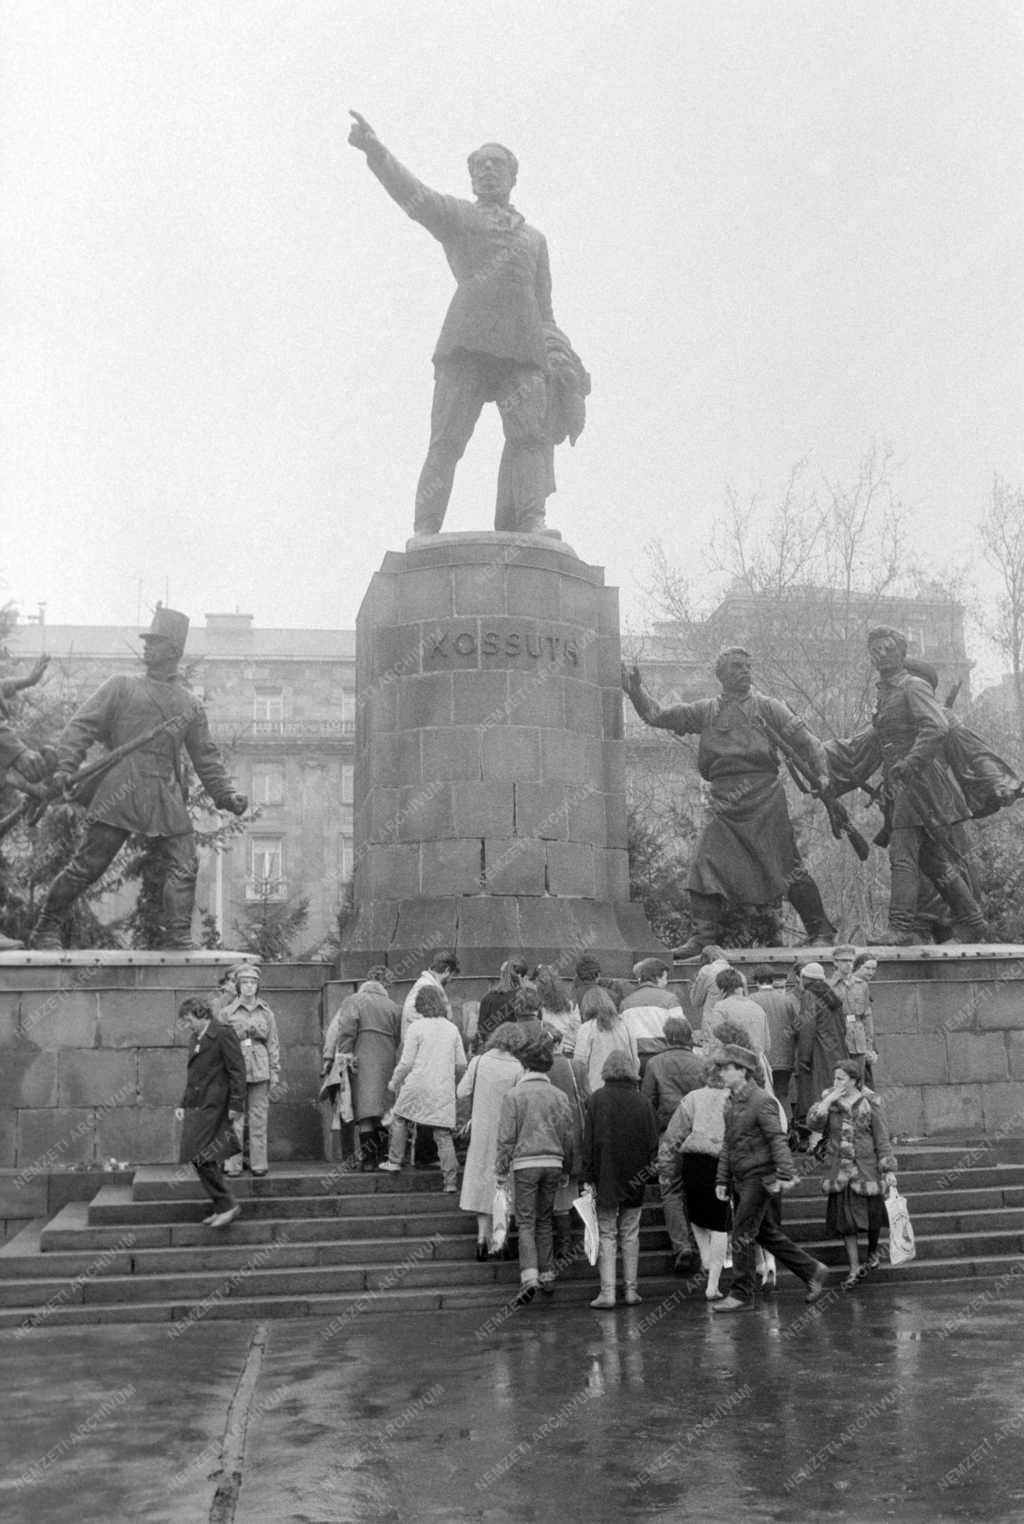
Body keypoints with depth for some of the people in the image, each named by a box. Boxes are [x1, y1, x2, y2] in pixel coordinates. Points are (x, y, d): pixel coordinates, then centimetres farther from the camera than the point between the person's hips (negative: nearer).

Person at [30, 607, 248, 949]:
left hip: (167, 801, 3)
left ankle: (178, 937, -5)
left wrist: (225, 794, 9)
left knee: (183, 869, -8)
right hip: (119, 793, -3)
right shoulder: (122, 687, 11)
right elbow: (82, 725, 5)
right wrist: (66, 765, -10)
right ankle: (46, 930, 9)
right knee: (87, 864, -3)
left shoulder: (190, 705, 19)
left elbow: (205, 755, 21)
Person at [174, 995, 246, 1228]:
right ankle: (222, 1208, 16)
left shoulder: (223, 1033, -9)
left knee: (200, 1156, -14)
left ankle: (227, 1205, -6)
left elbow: (237, 1069, -13)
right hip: (196, 1105, 9)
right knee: (199, 1158, 8)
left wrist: (236, 1104, -16)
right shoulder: (194, 1038, 17)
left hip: (213, 1105, -9)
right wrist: (183, 1104, 19)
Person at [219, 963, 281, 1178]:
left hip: (260, 1070, 1)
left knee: (259, 1119, 2)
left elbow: (274, 1044, 10)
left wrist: (275, 1074, 5)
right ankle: (232, 1164, 2)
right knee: (234, 1119, -3)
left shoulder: (266, 1013, 9)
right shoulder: (227, 1012, 4)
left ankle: (259, 1164, 8)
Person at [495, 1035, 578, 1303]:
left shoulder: (514, 1095, -5)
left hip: (525, 1163, -3)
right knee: (545, 1221, 16)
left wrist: (501, 1170, 1)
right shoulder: (558, 1095, 5)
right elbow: (569, 1135, 8)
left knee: (526, 1223, 0)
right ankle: (547, 1275, 19)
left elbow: (506, 1137, -6)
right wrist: (568, 1169, 18)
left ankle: (529, 1276, -13)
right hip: (553, 1163, 3)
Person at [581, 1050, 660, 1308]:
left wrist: (588, 1178, -4)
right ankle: (631, 1290, 14)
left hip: (605, 1179, -2)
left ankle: (607, 1292, -2)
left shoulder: (597, 1099, -7)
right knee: (630, 1234, 11)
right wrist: (648, 1168, 13)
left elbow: (589, 1142, -7)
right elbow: (653, 1143, 3)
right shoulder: (643, 1102, 0)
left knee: (606, 1234, 3)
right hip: (635, 1179, 2)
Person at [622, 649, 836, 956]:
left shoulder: (766, 707, 5)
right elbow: (657, 716, 16)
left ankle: (820, 931, 11)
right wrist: (635, 692, 4)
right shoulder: (705, 711, 13)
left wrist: (821, 774, -7)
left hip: (764, 800, -3)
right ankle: (703, 936, 0)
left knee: (787, 867, -1)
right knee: (707, 864, -6)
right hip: (724, 803, 3)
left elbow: (805, 740, 4)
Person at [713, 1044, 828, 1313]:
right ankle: (812, 1271, 25)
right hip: (740, 1180, 8)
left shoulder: (762, 1101, -12)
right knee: (767, 1234, 13)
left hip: (759, 1178, -8)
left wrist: (784, 1175, -25)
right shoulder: (730, 1103, 13)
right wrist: (722, 1180, 14)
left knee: (742, 1235, -7)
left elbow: (777, 1140, -17)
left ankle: (741, 1295, 1)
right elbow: (727, 1144, 18)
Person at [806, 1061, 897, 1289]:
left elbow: (882, 1138, -4)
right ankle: (855, 1269, 4)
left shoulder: (870, 1103, -6)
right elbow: (814, 1123, -12)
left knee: (872, 1215, 10)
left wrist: (889, 1170, -7)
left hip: (866, 1168, -2)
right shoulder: (829, 1100, 1)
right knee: (845, 1219, -2)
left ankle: (873, 1253, 39)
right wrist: (829, 1100, -19)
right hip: (840, 1170, 2)